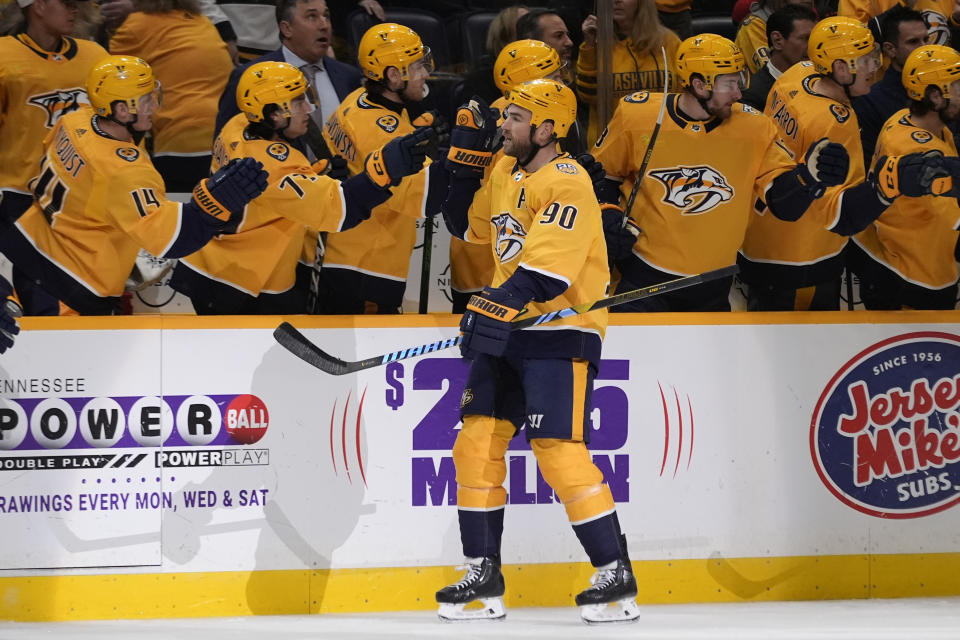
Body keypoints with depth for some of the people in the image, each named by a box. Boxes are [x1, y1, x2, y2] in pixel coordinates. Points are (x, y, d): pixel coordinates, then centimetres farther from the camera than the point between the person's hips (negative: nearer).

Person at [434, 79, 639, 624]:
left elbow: (549, 267, -26)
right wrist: (467, 150, 15)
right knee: (476, 445, 3)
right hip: (507, 331, 9)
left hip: (560, 334, -9)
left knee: (560, 451, -16)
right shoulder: (505, 173, 11)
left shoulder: (566, 182, -15)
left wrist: (495, 306, -36)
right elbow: (467, 222, 26)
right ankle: (484, 576, 11)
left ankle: (617, 578, -8)